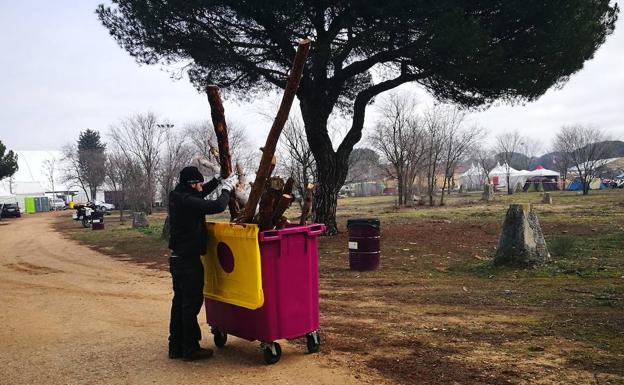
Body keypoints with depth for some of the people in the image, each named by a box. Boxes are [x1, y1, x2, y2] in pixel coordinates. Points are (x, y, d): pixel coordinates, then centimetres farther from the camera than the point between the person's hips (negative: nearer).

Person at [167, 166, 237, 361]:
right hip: (189, 260, -10)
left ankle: (176, 346, 25)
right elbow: (217, 206, -23)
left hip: (177, 259, 10)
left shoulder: (176, 197, 7)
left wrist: (218, 180, 15)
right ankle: (190, 348, 8)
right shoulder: (187, 202, -22)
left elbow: (200, 193, 24)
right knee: (192, 303, 0)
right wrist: (227, 188, -7)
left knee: (179, 302, 16)